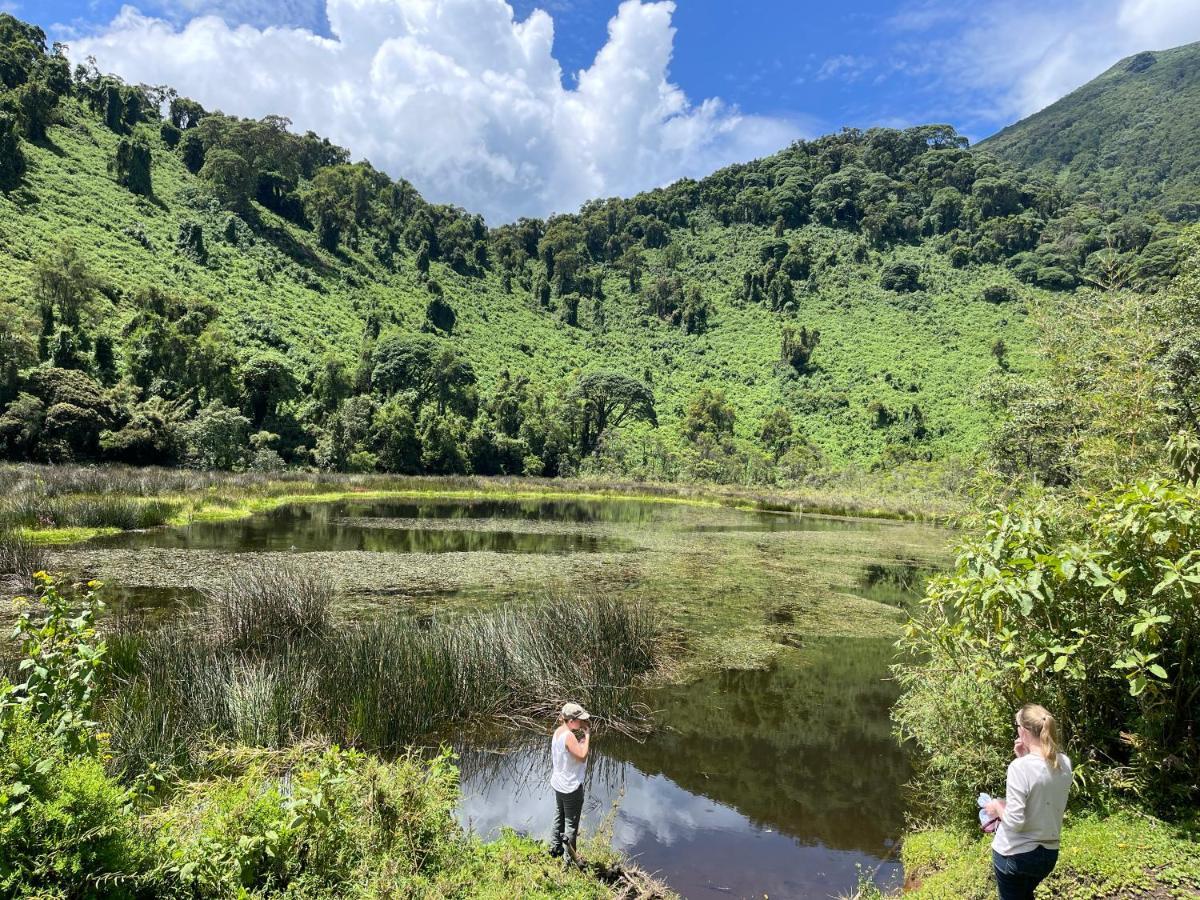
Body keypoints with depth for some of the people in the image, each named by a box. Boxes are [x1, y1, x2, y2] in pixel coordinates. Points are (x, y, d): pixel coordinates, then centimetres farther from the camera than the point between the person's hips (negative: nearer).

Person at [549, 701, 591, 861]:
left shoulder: (558, 731, -1)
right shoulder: (569, 735, -28)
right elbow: (582, 756, -30)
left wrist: (581, 738, -3)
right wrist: (587, 735, -22)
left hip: (558, 783, 9)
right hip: (571, 787, -9)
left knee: (559, 817, 25)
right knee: (571, 824, 6)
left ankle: (555, 848, 40)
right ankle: (569, 859, 17)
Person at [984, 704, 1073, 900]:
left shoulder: (1019, 767, -26)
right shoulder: (1065, 763, -6)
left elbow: (1014, 822, -25)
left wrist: (997, 807, -5)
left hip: (1014, 854, -6)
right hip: (1049, 853, 6)